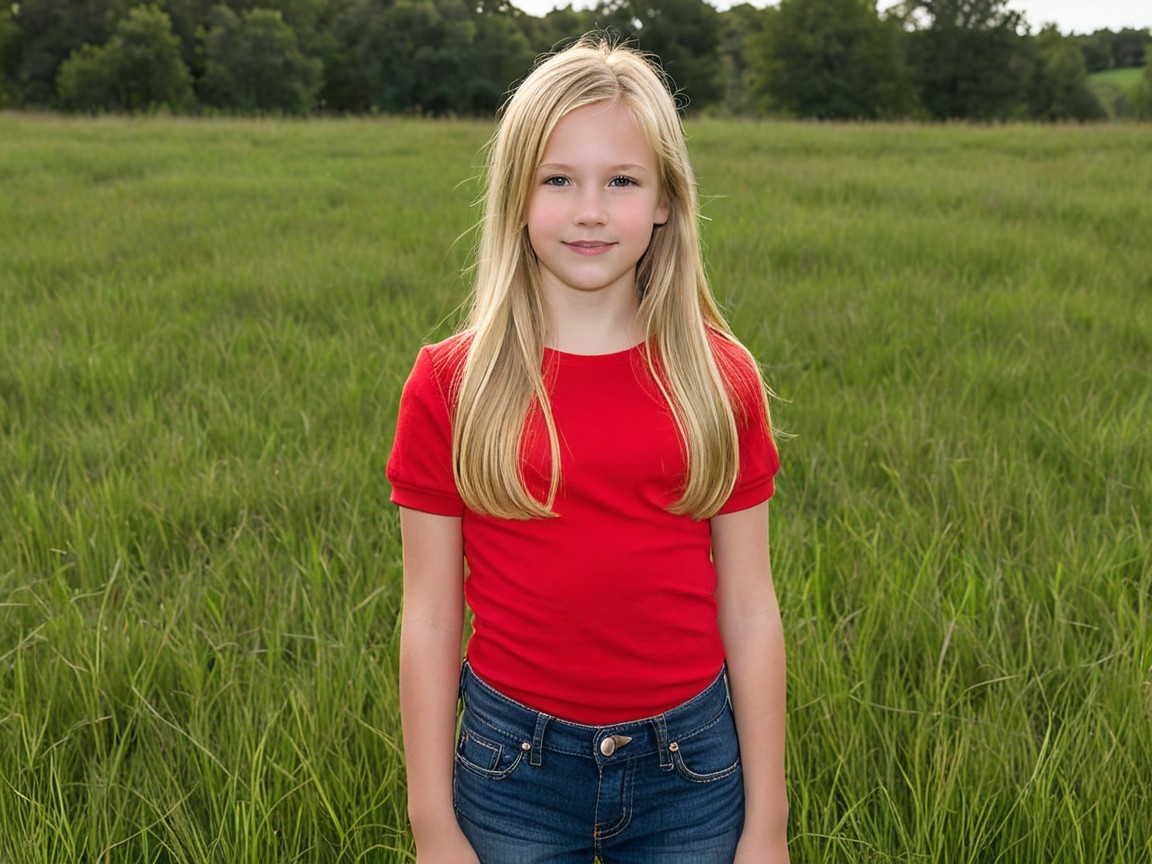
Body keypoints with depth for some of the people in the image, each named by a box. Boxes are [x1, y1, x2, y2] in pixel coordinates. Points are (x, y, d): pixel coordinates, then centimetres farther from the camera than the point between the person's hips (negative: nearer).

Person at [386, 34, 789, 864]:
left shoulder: (720, 379, -5)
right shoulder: (451, 384, -8)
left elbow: (749, 610, -2)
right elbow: (430, 618, -4)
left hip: (690, 767, 1)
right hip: (515, 764, 0)